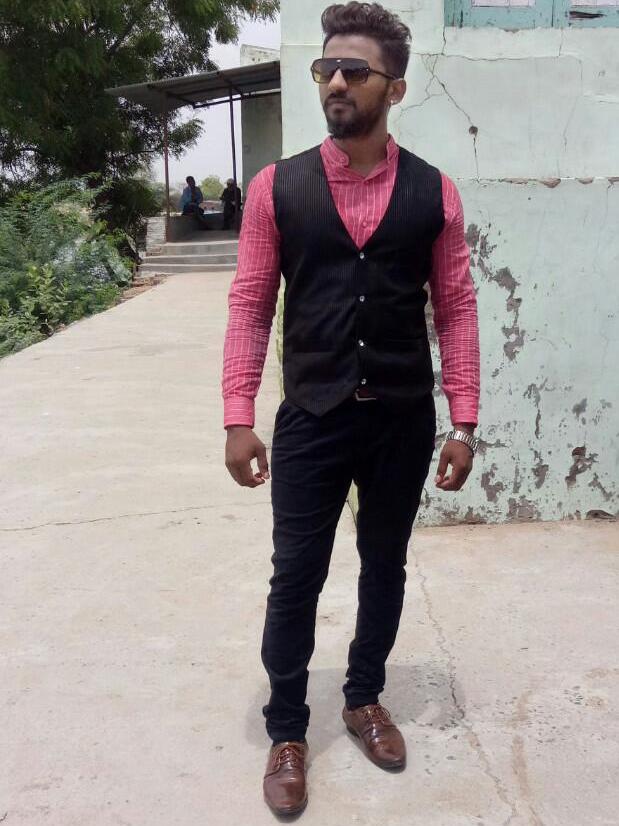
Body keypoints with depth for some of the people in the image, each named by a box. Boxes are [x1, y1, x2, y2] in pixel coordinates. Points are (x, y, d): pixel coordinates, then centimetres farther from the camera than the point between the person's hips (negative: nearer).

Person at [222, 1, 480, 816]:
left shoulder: (434, 193, 0)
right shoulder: (277, 187, -1)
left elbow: (456, 308, 1)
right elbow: (250, 304, -2)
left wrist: (463, 423, -3)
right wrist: (238, 417, -7)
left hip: (404, 420, 1)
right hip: (311, 419, -1)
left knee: (385, 565, 16)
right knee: (296, 575, 6)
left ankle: (364, 699, 39)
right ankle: (287, 731, 27)